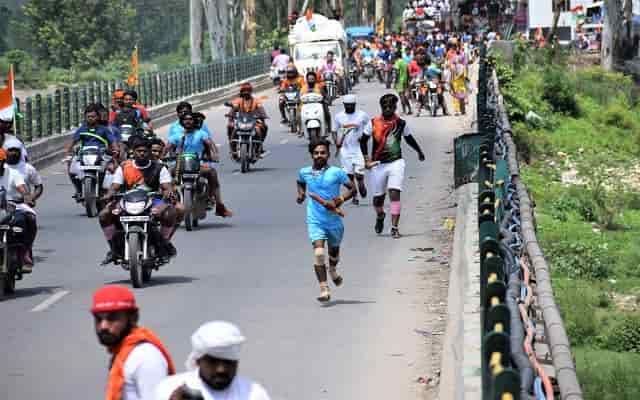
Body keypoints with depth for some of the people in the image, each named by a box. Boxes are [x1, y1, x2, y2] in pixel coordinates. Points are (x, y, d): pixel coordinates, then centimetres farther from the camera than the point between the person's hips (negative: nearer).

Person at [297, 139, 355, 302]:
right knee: (318, 252, -19)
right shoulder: (305, 172, 1)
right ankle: (324, 290, -18)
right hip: (315, 220, 0)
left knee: (334, 250, 22)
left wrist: (340, 200, -18)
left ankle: (333, 270, 57)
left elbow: (352, 189, -3)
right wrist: (301, 193, 4)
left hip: (334, 220, 0)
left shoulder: (336, 172, -8)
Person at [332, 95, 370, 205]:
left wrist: (364, 137, -10)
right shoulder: (339, 117, 4)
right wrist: (336, 142, -8)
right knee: (349, 175, 2)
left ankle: (361, 184, 25)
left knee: (359, 173, -8)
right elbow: (334, 131, 11)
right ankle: (354, 196, 14)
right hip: (345, 149, 2)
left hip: (359, 148, -2)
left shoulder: (362, 115, -1)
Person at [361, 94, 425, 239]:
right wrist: (367, 159, -2)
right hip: (378, 164, 1)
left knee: (394, 193, -15)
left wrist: (419, 151, 34)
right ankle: (380, 216, 43)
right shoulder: (374, 123, -1)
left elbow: (409, 139, 20)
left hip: (396, 163, -1)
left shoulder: (401, 123, 2)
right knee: (378, 197, 9)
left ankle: (394, 228, -14)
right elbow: (363, 141, 7)